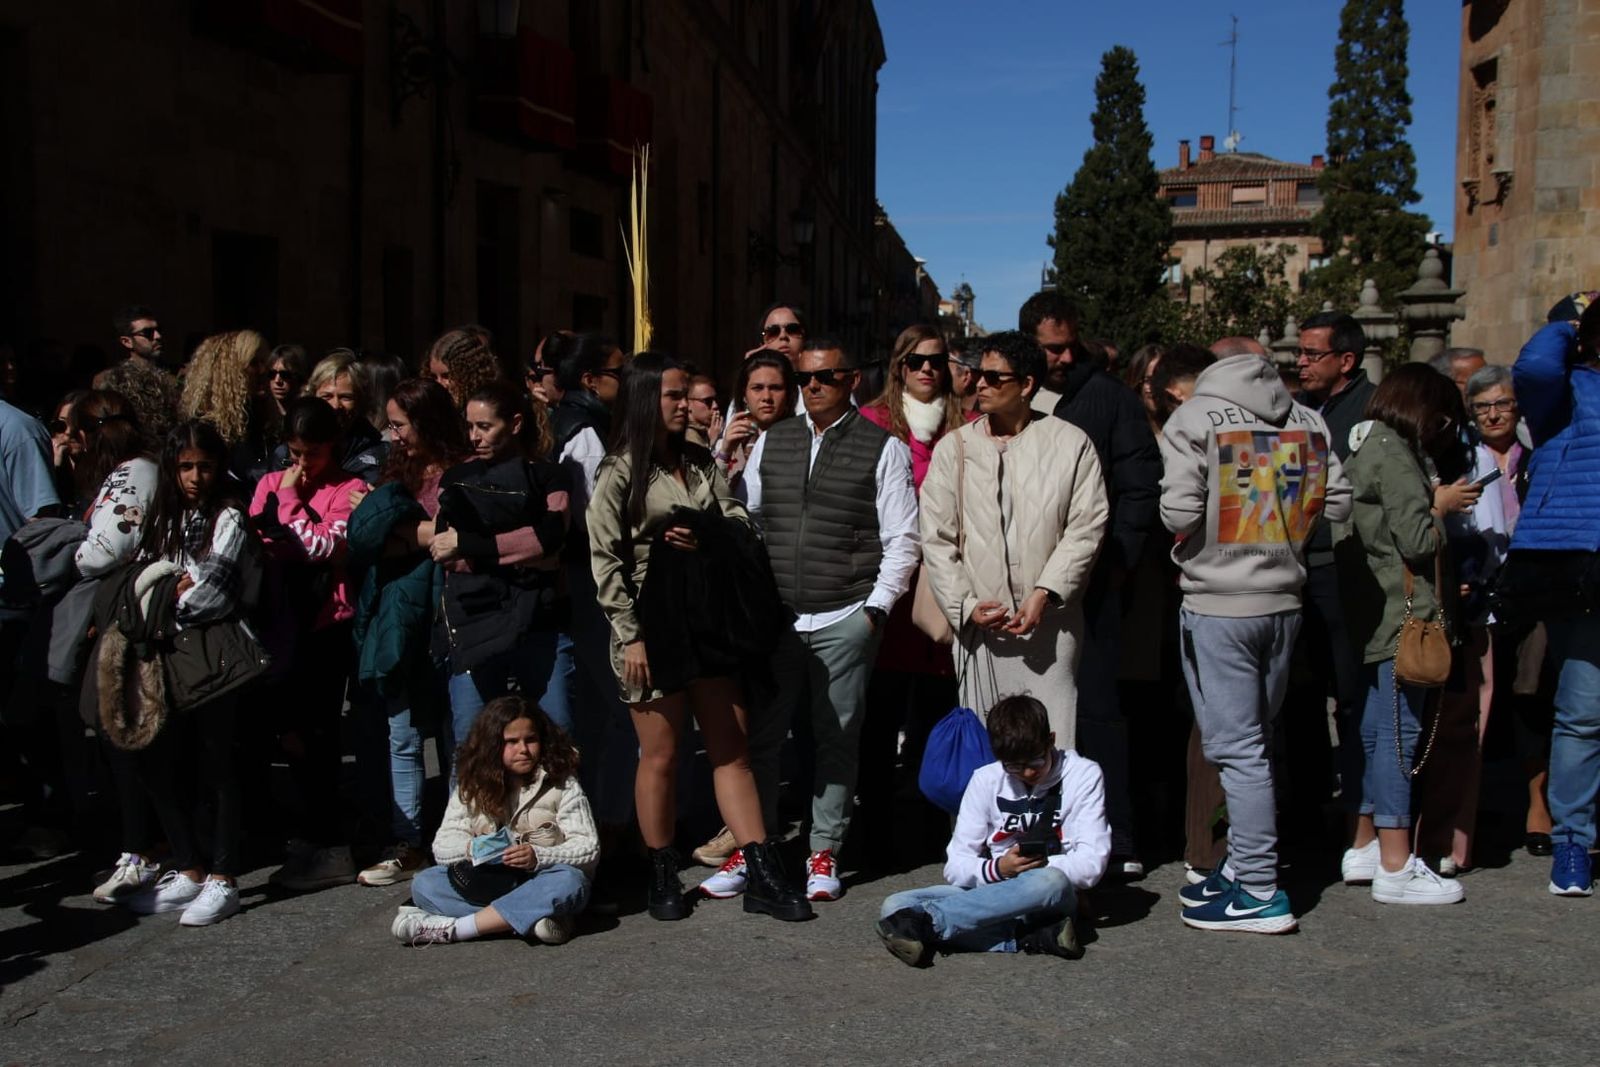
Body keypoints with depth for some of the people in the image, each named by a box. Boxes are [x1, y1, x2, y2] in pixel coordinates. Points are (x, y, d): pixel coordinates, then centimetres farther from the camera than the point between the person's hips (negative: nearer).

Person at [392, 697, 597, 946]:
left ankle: (452, 928, -32)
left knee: (571, 882, -36)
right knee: (423, 884, -18)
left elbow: (589, 849, -7)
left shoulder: (562, 785, -2)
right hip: (489, 885, 3)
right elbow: (442, 847, 2)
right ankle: (531, 919, -30)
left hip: (541, 886, -3)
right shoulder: (472, 788, 6)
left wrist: (539, 857, -24)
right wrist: (472, 848, -21)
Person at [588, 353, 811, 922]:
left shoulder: (701, 463, 12)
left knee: (732, 749, 4)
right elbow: (605, 561, -7)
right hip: (653, 627, -5)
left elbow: (741, 525, 9)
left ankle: (763, 876, 7)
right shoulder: (621, 472, -3)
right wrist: (630, 636, -13)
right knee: (661, 755, 4)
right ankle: (662, 877, 18)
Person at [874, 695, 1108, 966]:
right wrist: (997, 868, -19)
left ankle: (923, 920, -40)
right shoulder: (986, 779, 6)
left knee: (1051, 882, -40)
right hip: (992, 893, 3)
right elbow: (955, 867, 1)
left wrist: (1039, 865, -17)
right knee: (894, 906, -22)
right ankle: (1032, 938, -32)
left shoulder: (1083, 775, 1)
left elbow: (1091, 865, -5)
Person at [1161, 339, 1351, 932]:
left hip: (1219, 605, -6)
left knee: (1237, 749, -2)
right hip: (1285, 600, 6)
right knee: (1252, 740, 16)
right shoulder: (1307, 420, 6)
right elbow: (1337, 503, 3)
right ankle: (1242, 865, 26)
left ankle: (1260, 893, 1)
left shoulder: (1194, 419, -8)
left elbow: (1179, 511, -17)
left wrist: (1201, 538, 4)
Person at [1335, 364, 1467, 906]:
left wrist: (1435, 506, 15)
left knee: (1369, 729, 14)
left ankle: (1363, 846, 23)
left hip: (1366, 614, 10)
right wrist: (1442, 510, 0)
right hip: (1401, 613, -10)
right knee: (1399, 731, -7)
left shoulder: (1361, 448, 16)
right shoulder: (1394, 454, -13)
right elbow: (1418, 539, -18)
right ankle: (1395, 867, -3)